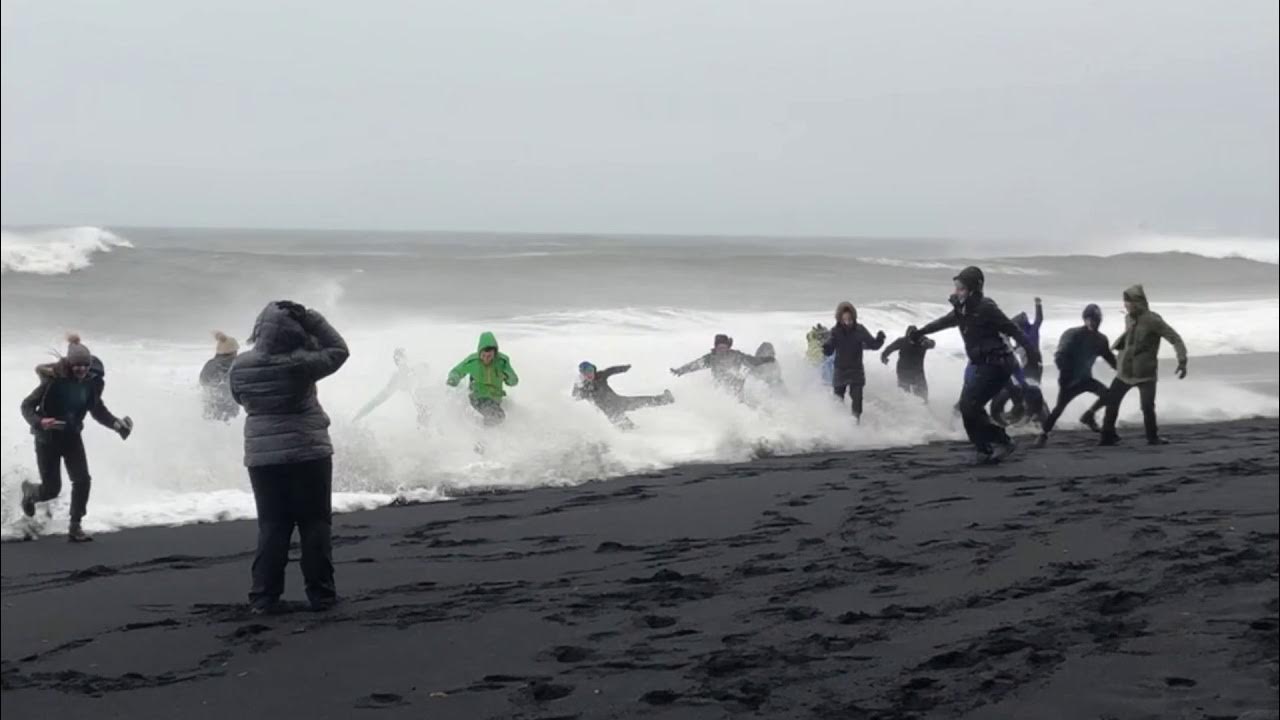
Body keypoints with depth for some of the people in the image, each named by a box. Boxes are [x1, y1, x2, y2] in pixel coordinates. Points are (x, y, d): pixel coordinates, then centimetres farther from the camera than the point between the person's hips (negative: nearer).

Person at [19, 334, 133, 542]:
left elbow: (97, 409, 6)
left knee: (82, 480, -11)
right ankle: (29, 491, 39)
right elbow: (27, 405, -17)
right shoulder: (54, 381, -25)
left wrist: (116, 424, -9)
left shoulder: (92, 383, -11)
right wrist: (39, 422, -35)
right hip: (47, 439, -4)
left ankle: (75, 527, 3)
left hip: (72, 437, 4)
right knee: (52, 489, 1)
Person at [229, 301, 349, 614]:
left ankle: (264, 596, 7)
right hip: (308, 454, -4)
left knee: (271, 526, 10)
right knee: (314, 524, 6)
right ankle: (320, 594, 8)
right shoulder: (299, 365, -19)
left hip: (261, 456, 4)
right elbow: (338, 350, -5)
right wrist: (310, 319, -6)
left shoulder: (240, 367, -5)